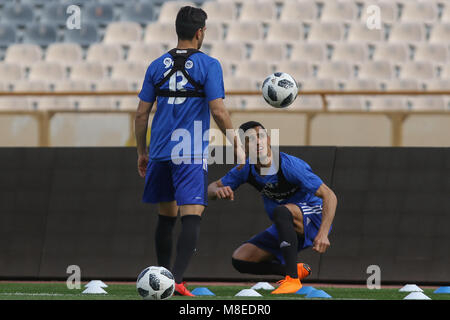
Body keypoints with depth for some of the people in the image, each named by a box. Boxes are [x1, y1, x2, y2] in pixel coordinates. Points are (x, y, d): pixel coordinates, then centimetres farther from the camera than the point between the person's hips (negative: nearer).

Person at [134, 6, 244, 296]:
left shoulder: (157, 66, 8)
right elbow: (218, 111, -11)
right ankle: (177, 280, -23)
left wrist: (141, 152, 19)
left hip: (160, 152, 5)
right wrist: (236, 145, 1)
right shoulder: (208, 65, -5)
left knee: (166, 215, 18)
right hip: (192, 154, -5)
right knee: (192, 216, -8)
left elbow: (141, 113, 9)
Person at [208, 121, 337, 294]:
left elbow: (329, 196, -25)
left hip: (313, 218, -7)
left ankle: (292, 278, -37)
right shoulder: (247, 170, -5)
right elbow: (211, 188, 6)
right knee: (239, 260, -5)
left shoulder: (289, 165, -24)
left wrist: (323, 234, -38)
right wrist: (218, 191, -21)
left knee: (281, 211, -39)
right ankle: (297, 270, 8)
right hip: (284, 228, 7)